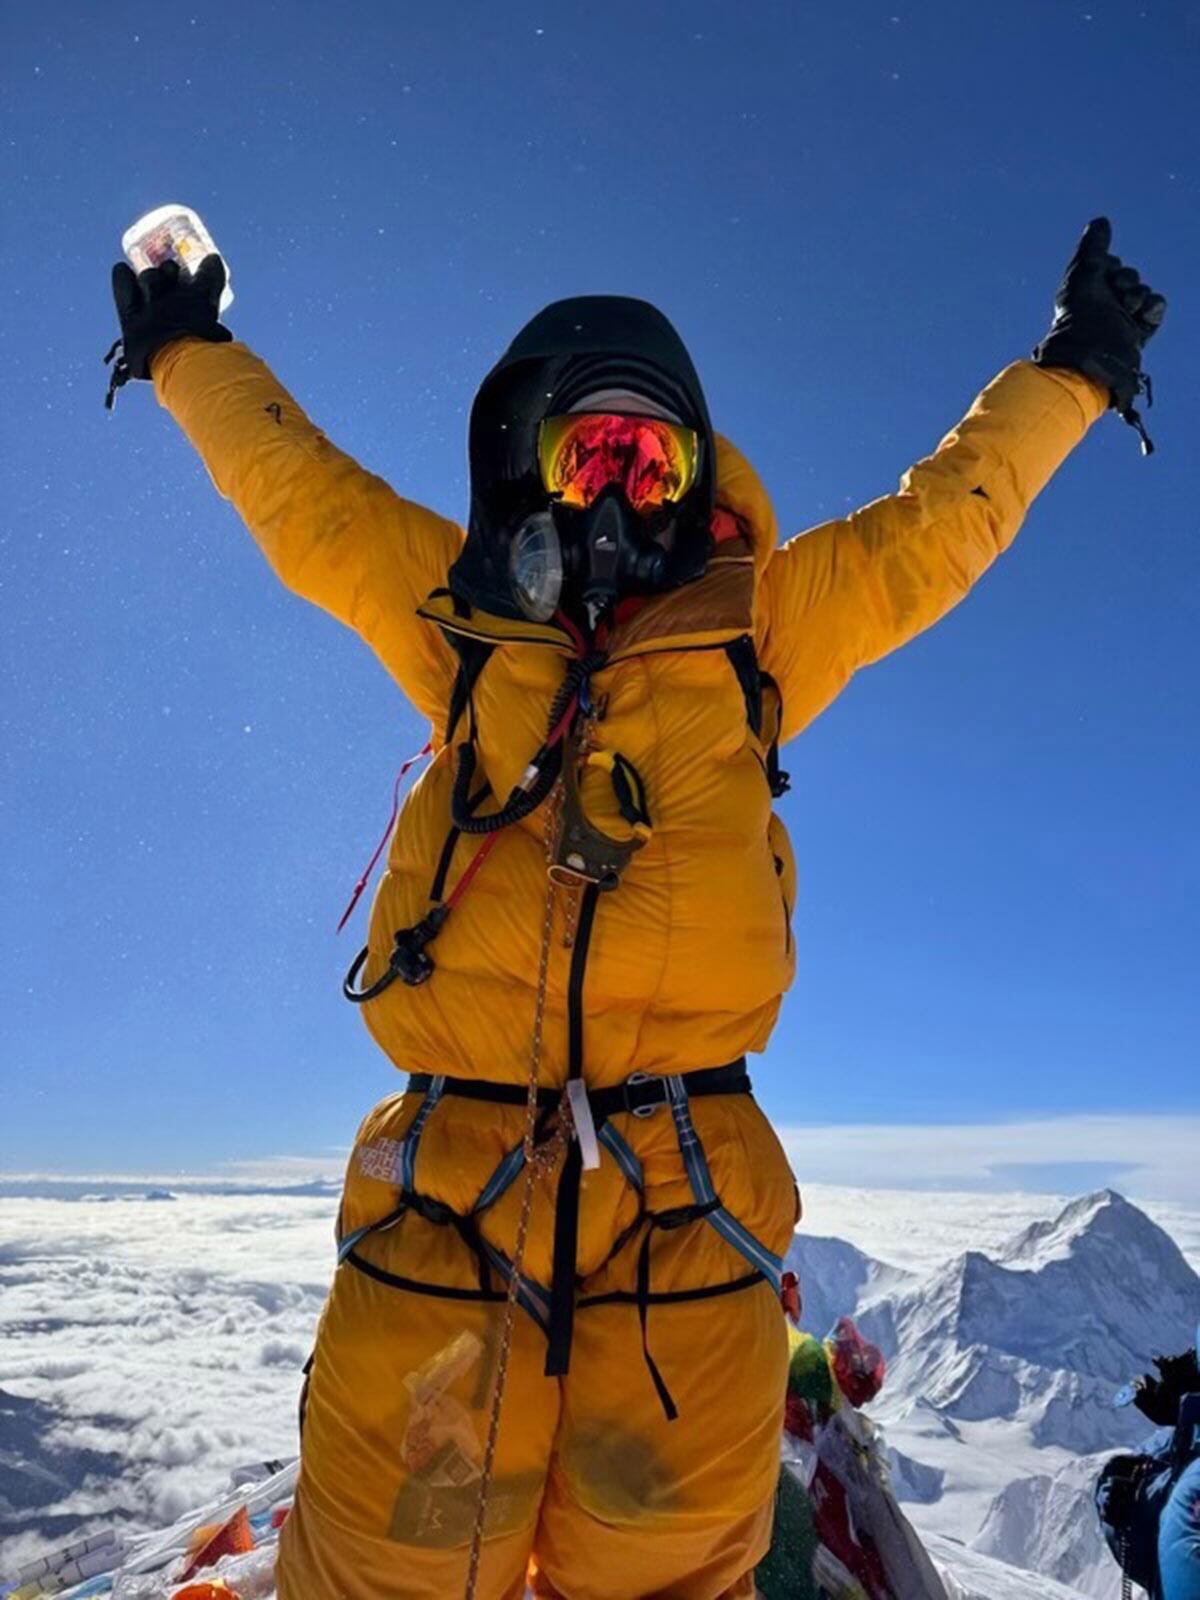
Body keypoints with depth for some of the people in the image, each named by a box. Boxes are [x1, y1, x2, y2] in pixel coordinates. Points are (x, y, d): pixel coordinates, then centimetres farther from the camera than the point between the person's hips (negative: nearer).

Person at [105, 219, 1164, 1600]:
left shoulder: (759, 622, 11)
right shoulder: (460, 609, 12)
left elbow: (937, 526, 20)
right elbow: (299, 493, 25)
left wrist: (1071, 374, 29)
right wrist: (189, 352, 38)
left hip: (685, 1194, 0)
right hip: (446, 1185, 1)